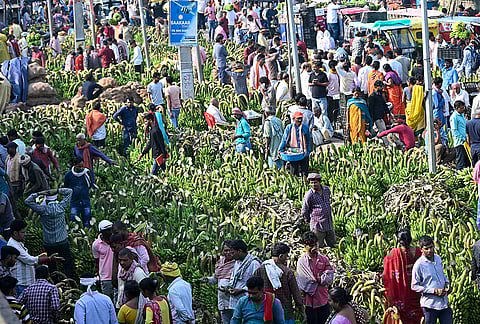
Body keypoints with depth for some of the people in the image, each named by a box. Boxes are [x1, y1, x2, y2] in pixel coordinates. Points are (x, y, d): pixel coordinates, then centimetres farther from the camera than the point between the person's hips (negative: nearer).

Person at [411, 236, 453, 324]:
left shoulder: (438, 258, 7)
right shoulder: (419, 265, -13)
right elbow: (414, 286, -13)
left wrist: (447, 283, 2)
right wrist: (433, 291, -18)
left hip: (444, 302, 6)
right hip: (430, 304, -6)